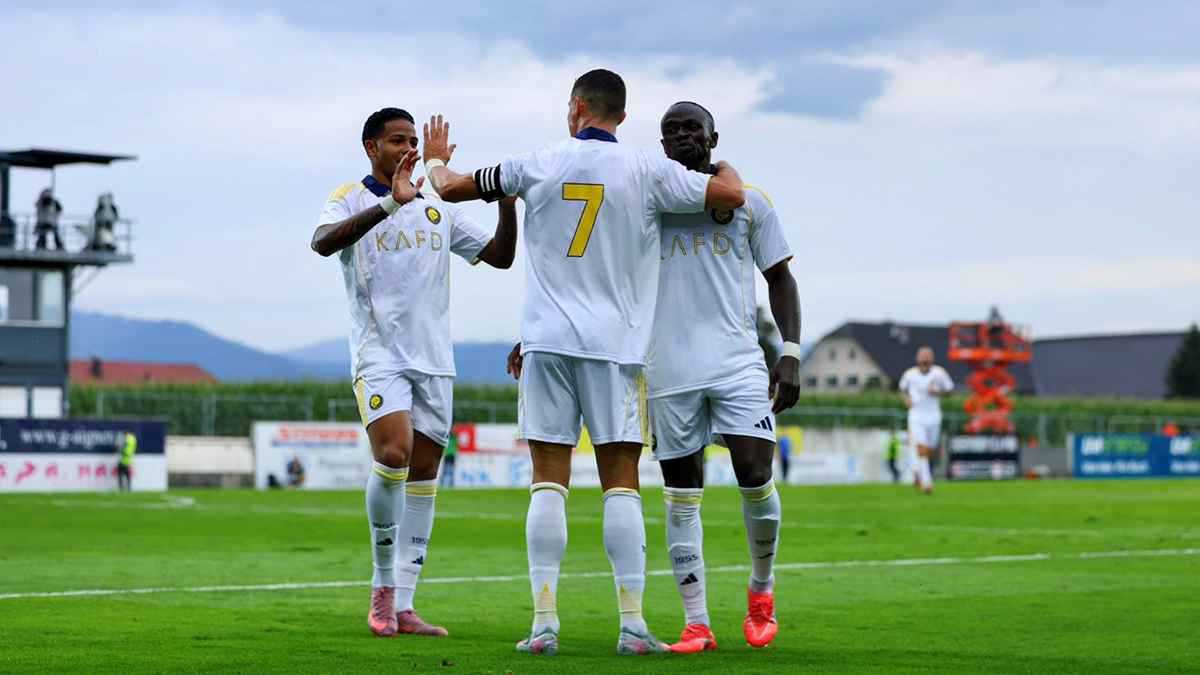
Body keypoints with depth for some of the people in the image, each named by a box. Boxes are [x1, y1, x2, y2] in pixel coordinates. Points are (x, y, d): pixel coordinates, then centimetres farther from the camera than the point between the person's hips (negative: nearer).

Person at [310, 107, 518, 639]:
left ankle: (402, 605, 6)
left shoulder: (436, 208, 15)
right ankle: (383, 581, -4)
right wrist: (390, 203, -33)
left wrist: (507, 204, -2)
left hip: (433, 357, 5)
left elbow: (500, 256, 16)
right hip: (379, 354, -5)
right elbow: (323, 242, -23)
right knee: (393, 454, -23)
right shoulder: (351, 200, -1)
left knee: (424, 473, 3)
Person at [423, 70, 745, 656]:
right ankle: (632, 624, -5)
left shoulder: (538, 165, 5)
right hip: (616, 345, -1)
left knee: (548, 483, 1)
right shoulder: (647, 171, -1)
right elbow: (730, 195, 0)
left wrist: (435, 160, 38)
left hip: (547, 342, 1)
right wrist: (722, 162, 23)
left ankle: (544, 621, -4)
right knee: (621, 485, 0)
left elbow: (453, 188, 15)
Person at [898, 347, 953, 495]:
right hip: (916, 416, -2)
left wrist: (937, 392, -16)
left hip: (933, 417, 2)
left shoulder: (939, 373, -8)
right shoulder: (910, 374, -6)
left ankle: (918, 475, 39)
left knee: (929, 452, 12)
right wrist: (906, 398, -6)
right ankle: (926, 482, -17)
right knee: (921, 450, -16)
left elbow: (950, 389, 3)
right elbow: (902, 387, 13)